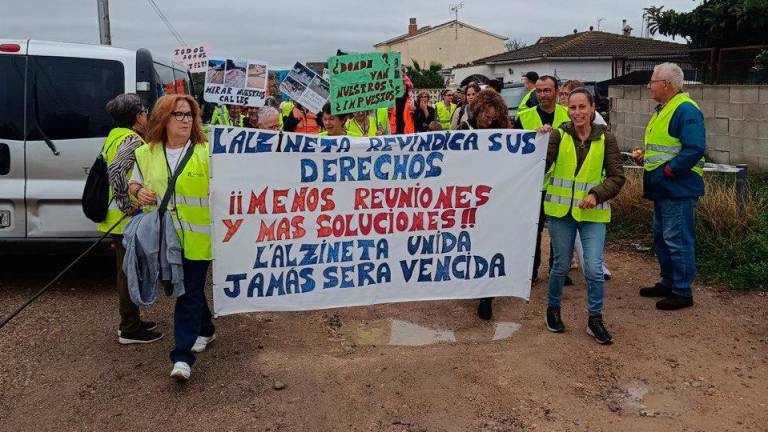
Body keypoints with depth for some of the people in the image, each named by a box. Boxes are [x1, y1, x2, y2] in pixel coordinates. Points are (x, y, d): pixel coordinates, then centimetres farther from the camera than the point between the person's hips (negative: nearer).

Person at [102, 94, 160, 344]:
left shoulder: (115, 136, 13)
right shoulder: (132, 141, -18)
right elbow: (116, 173, -30)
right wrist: (128, 206, -23)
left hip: (118, 218, 10)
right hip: (128, 220, -10)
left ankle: (130, 322, 31)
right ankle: (130, 330, 9)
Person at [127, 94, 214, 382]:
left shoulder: (205, 153, -8)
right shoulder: (146, 153, 5)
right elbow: (134, 182, 17)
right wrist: (139, 191, -5)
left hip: (196, 237, -5)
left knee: (190, 292, -4)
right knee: (184, 287, 20)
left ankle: (183, 356, -1)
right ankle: (205, 330, 43)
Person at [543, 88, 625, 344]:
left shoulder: (605, 139, -1)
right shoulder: (559, 136, -2)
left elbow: (617, 176, -1)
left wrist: (597, 195, -15)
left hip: (592, 212, 0)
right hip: (561, 210, 0)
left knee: (594, 269, -5)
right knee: (561, 266, 11)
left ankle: (595, 320, 13)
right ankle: (553, 309, 34)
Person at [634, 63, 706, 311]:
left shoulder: (686, 110, -17)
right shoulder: (663, 110, 16)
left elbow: (695, 149, -26)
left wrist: (667, 171, -22)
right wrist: (645, 156, 9)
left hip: (679, 189, -11)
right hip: (662, 188, 11)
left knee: (677, 240, -3)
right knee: (661, 237, 18)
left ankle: (682, 292, 7)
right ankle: (668, 283, 31)